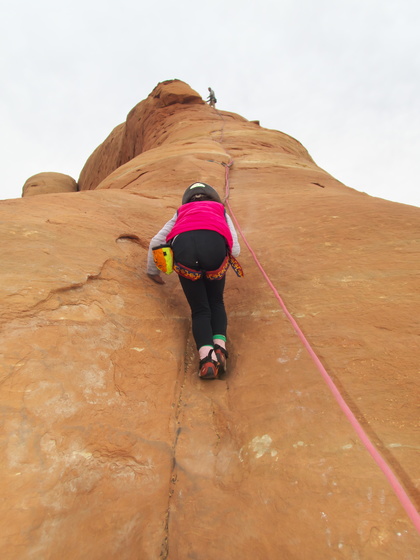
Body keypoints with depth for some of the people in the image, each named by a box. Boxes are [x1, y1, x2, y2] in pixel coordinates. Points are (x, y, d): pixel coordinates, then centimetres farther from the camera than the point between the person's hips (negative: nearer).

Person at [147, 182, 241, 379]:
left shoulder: (181, 214, 39)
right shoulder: (221, 211, 36)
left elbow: (155, 243, 36)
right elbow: (235, 249, 22)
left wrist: (153, 272, 50)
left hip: (183, 246, 1)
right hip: (215, 243, 0)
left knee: (200, 310, 10)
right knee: (216, 303, 19)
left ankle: (206, 356, -14)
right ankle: (220, 348, -3)